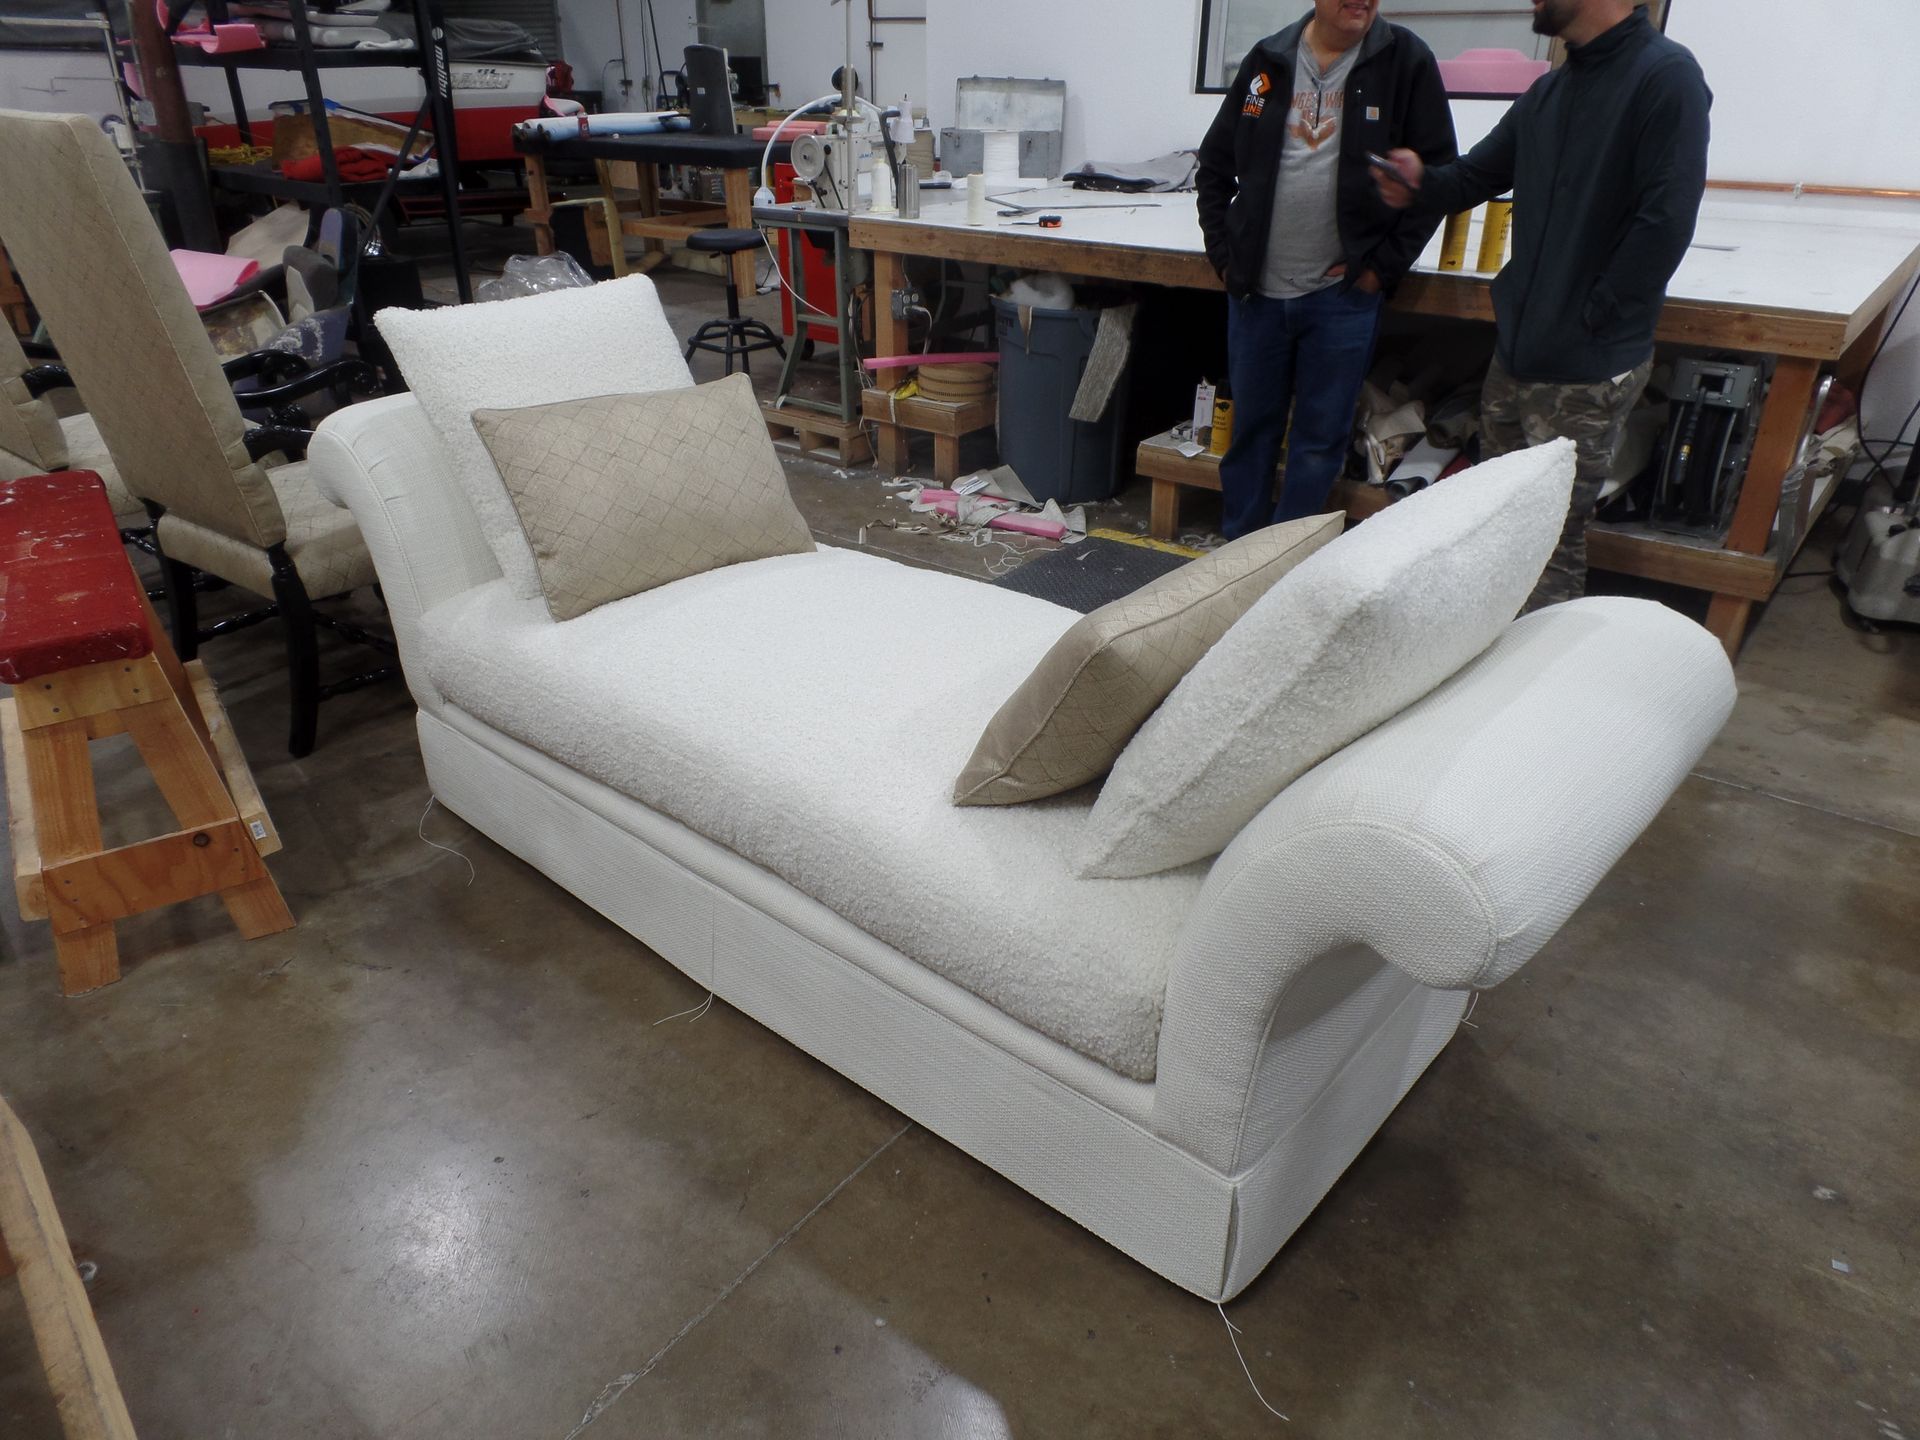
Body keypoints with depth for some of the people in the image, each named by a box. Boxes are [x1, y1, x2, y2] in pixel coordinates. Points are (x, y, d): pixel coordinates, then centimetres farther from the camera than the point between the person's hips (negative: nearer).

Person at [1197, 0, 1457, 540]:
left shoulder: (1407, 61, -2)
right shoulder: (1268, 60, 6)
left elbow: (1438, 174, -2)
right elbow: (1215, 165, 13)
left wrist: (1385, 264, -8)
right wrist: (1222, 252, 4)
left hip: (1344, 295, -2)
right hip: (1255, 291, 3)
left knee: (1320, 437, 3)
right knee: (1250, 427, 11)